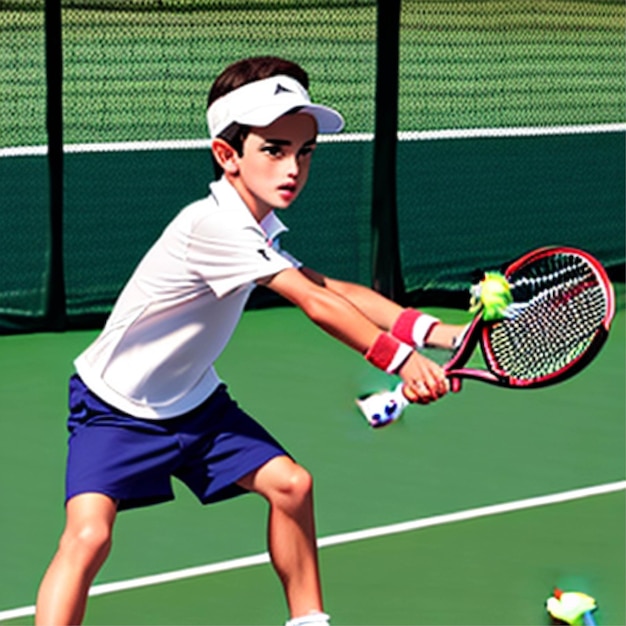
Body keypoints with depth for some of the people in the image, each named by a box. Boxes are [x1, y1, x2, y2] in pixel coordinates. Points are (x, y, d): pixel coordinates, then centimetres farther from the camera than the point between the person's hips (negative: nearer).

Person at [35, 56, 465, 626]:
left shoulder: (257, 226, 1)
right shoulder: (213, 226, -29)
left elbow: (333, 289, -2)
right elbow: (315, 303, -28)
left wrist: (432, 331, -14)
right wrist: (400, 360, -24)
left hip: (193, 401, 9)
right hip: (114, 407, -9)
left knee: (290, 483, 7)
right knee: (89, 535, -25)